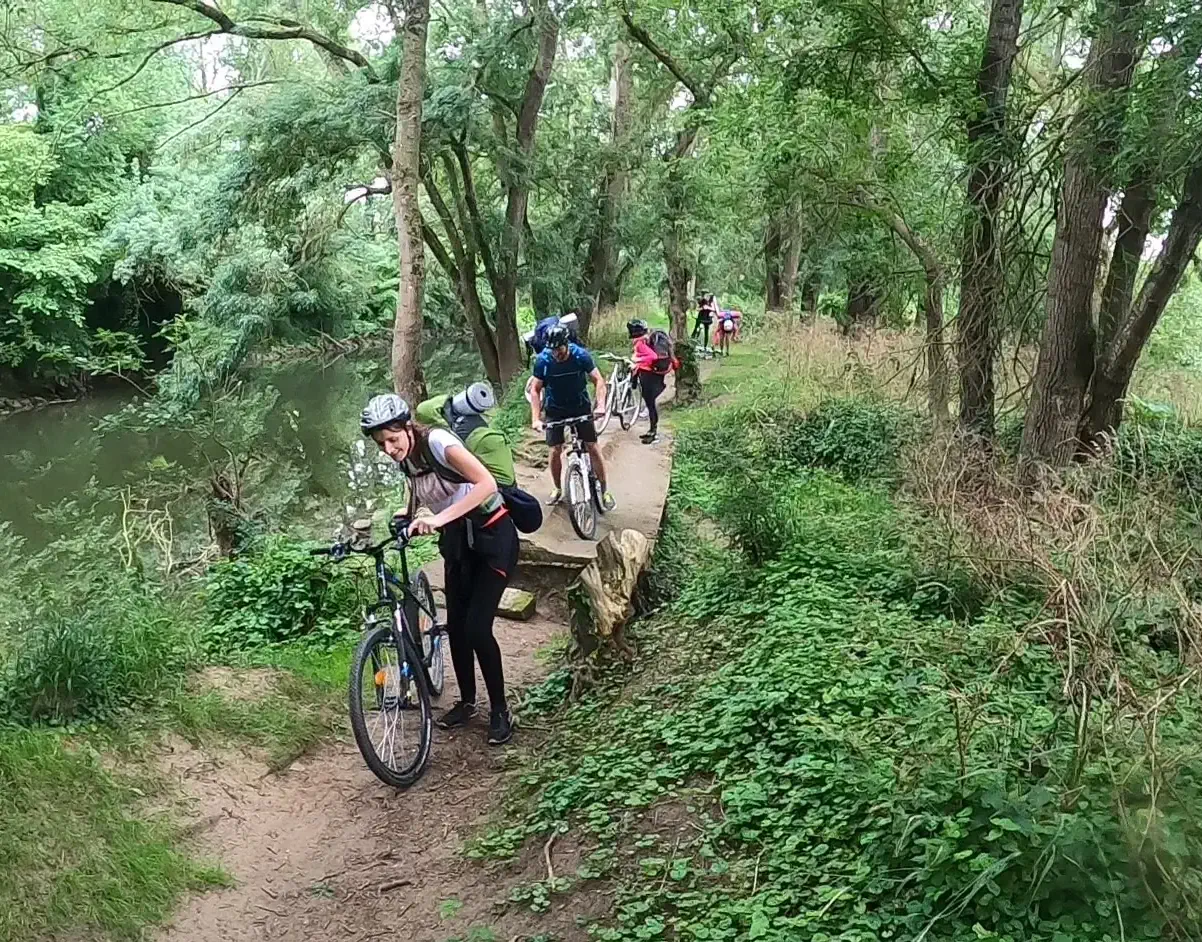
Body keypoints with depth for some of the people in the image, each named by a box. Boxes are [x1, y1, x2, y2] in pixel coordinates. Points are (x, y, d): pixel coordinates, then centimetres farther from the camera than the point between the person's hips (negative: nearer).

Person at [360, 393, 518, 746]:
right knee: (456, 626, 5)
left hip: (492, 535, -7)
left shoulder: (437, 442, -24)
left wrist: (439, 518, -44)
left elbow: (486, 483, -37)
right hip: (457, 539, 7)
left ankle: (500, 710, 7)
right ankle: (467, 702, 26)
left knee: (477, 628, -11)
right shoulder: (404, 459, -2)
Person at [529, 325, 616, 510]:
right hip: (555, 409, 0)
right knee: (556, 450, -1)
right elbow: (535, 390, -14)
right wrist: (535, 418, -24)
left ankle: (604, 490, 6)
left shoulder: (581, 355, -22)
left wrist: (601, 405, -34)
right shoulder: (542, 359, -20)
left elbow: (598, 380, -18)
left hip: (580, 406, 0)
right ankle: (556, 489, 21)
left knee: (592, 448, -4)